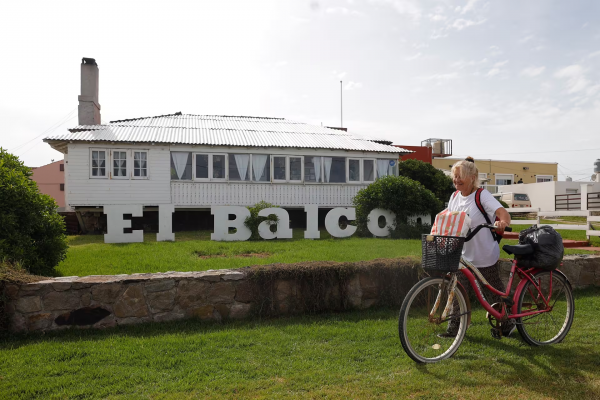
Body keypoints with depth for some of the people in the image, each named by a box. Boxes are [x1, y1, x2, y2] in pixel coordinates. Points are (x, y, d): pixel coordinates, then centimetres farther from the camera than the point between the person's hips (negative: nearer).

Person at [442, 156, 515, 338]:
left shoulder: (482, 195, -14)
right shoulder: (455, 196, 5)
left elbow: (503, 212, -27)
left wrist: (502, 222, -48)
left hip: (485, 256, -5)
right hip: (463, 256, 6)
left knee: (493, 293, 9)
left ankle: (508, 323, 32)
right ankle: (454, 328, 18)